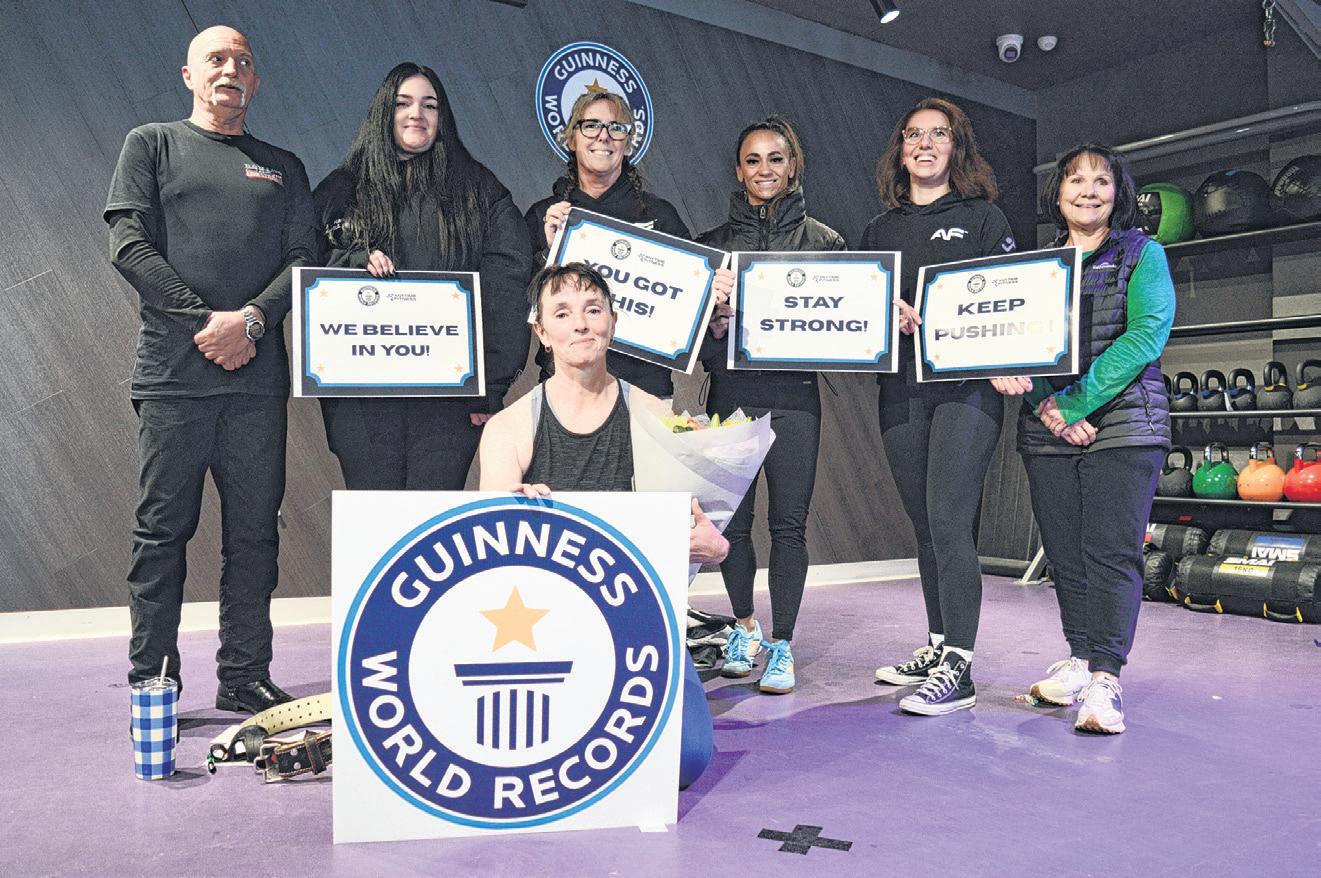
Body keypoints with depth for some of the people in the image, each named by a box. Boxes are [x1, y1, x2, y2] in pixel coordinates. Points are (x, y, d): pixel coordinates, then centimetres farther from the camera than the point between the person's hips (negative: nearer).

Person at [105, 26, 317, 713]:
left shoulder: (283, 167, 21)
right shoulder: (152, 144, 14)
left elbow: (303, 258, 8)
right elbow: (129, 245, 1)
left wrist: (251, 319, -10)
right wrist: (205, 321, -10)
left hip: (257, 376, 2)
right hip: (172, 372, -2)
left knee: (253, 533, 2)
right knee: (163, 530, 0)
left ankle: (244, 679, 10)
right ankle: (151, 686, 8)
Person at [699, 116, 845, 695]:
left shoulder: (823, 240, 9)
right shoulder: (712, 243, 12)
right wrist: (715, 327, -10)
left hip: (794, 396, -1)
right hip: (730, 392, 1)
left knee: (789, 522, -2)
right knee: (731, 520, 3)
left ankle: (781, 644, 9)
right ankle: (745, 626, 25)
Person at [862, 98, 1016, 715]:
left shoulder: (982, 217, 9)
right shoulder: (880, 230, 19)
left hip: (967, 381, -4)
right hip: (901, 385, 4)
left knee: (948, 518, -14)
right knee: (923, 523, 8)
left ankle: (957, 669, -10)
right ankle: (937, 647, 19)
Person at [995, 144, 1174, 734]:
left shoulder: (1142, 254, 6)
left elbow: (1147, 332, -9)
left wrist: (1076, 403, -16)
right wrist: (1047, 406, -12)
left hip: (1122, 425, -3)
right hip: (1047, 433, 4)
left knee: (1112, 552, -9)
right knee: (1064, 552, 7)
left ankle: (1104, 680, -8)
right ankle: (1080, 659, 19)